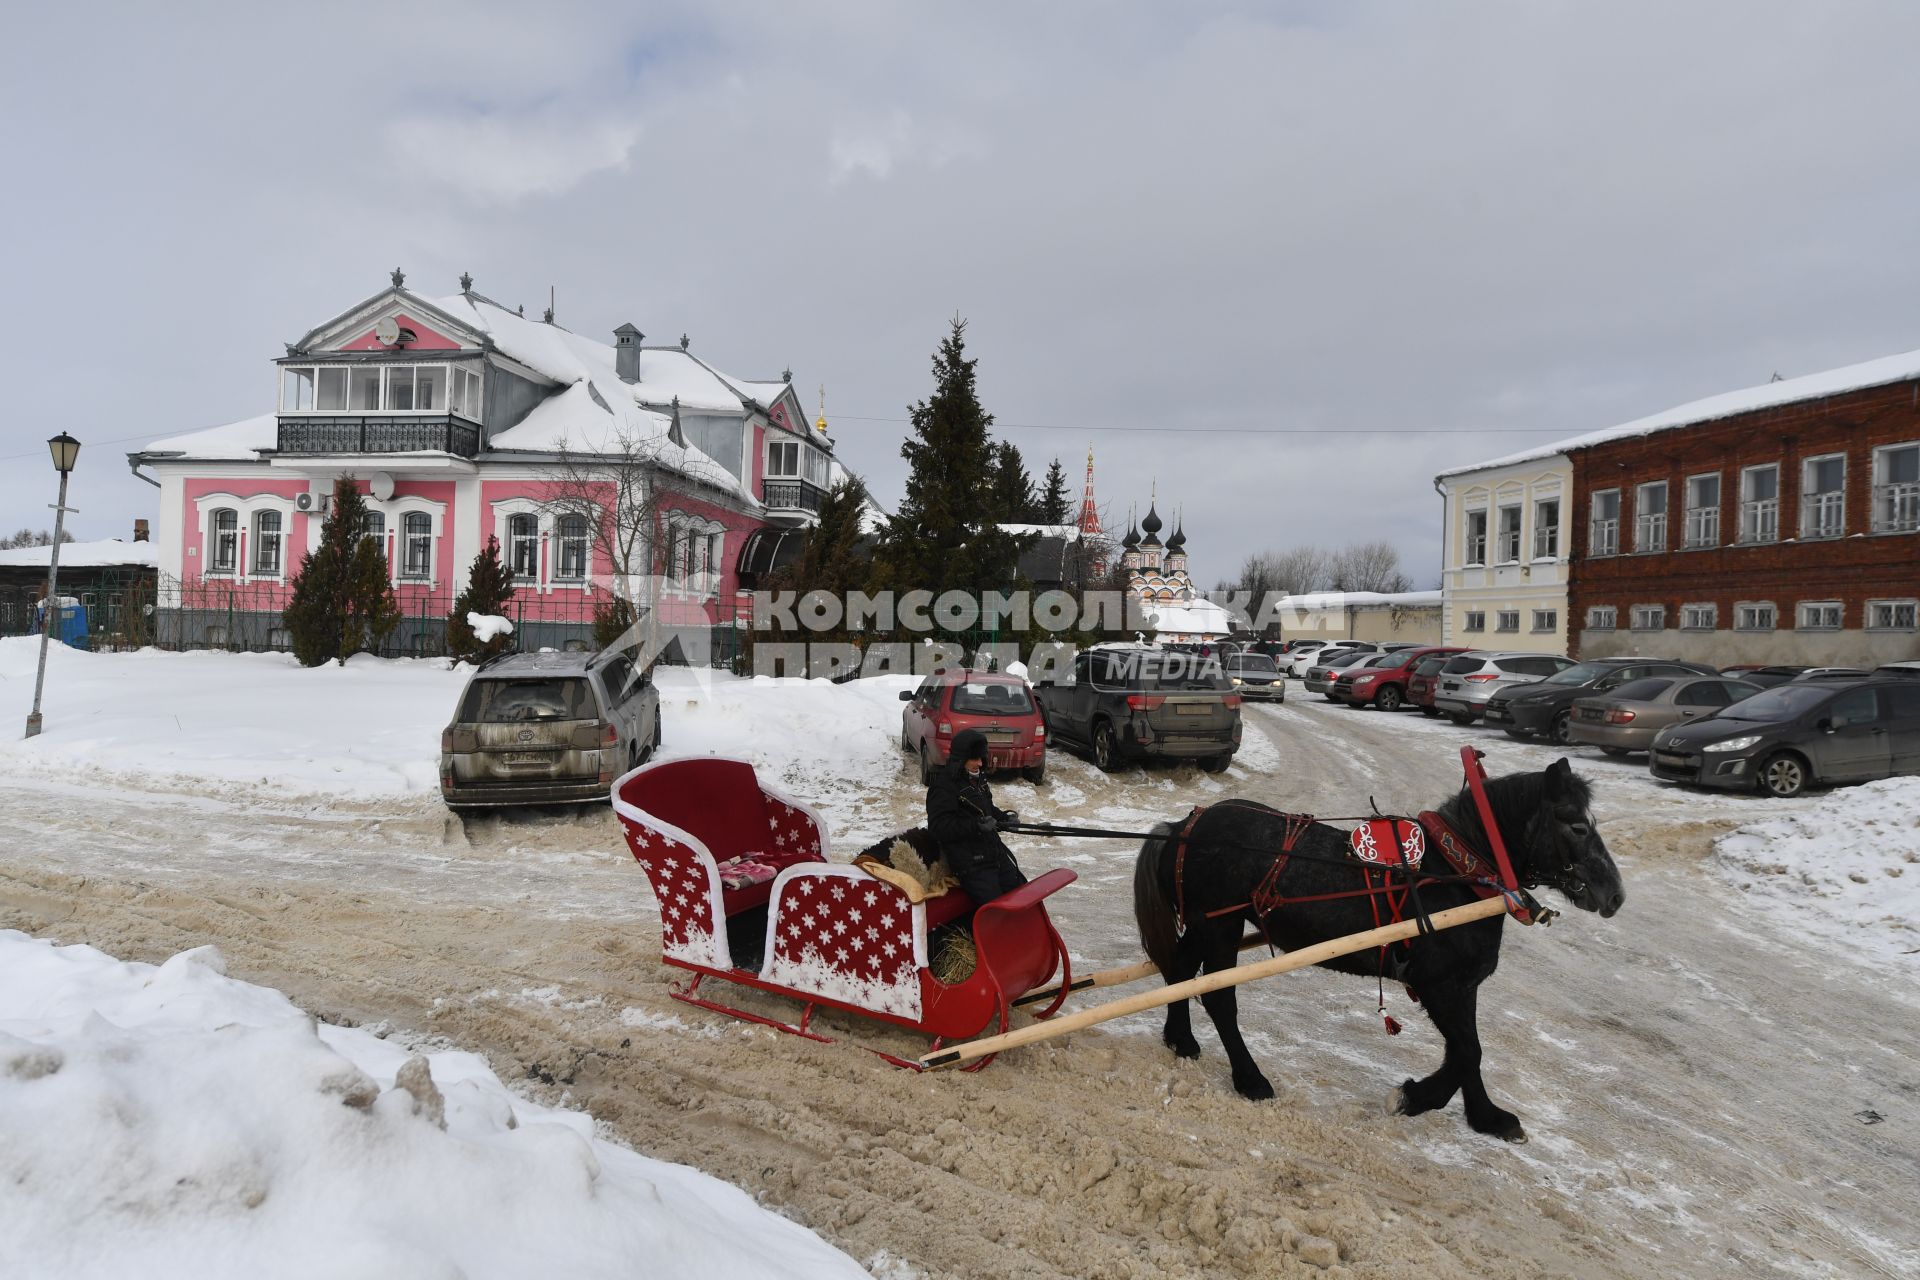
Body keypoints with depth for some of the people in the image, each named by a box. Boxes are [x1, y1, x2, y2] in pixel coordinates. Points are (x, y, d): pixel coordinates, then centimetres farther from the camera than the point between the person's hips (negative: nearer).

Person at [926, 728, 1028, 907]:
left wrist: (1003, 817, 5)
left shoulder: (977, 779, 11)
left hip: (995, 852, 9)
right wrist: (977, 826, -27)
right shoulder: (943, 786, -15)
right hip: (971, 863, -9)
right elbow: (939, 828, -22)